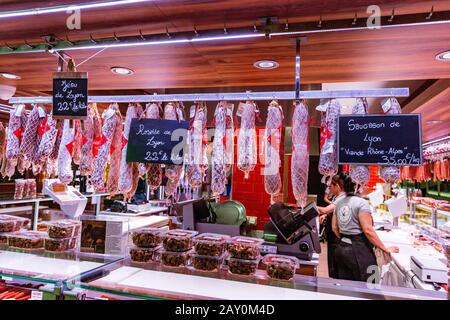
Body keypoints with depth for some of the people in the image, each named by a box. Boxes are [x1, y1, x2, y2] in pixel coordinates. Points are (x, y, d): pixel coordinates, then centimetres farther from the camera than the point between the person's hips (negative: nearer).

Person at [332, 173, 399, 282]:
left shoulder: (338, 203, 8)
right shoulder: (361, 203, -12)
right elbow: (368, 230, -17)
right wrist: (385, 249, -11)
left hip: (341, 248, 7)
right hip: (359, 250, -7)